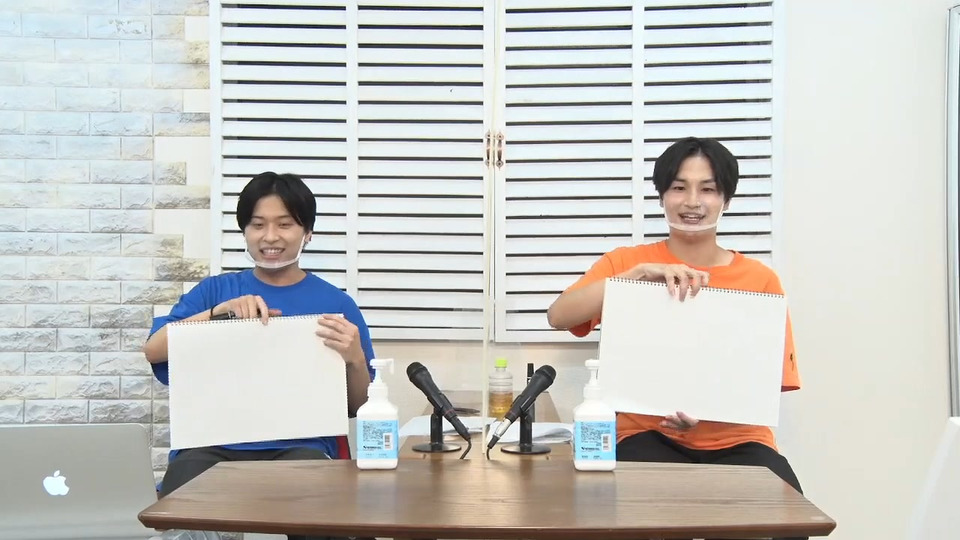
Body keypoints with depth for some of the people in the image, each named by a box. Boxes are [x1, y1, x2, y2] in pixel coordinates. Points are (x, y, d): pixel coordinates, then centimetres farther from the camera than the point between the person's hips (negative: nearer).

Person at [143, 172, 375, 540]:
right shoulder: (215, 289, 15)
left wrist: (355, 359, -13)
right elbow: (153, 350, 1)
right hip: (213, 443, 1)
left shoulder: (336, 304, 10)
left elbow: (359, 407, 9)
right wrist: (220, 310, -13)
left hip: (299, 445, -1)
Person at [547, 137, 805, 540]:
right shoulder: (628, 261, 2)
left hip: (736, 440, 2)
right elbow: (558, 316, -13)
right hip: (650, 434, -1)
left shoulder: (760, 280, 2)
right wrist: (641, 273, -23)